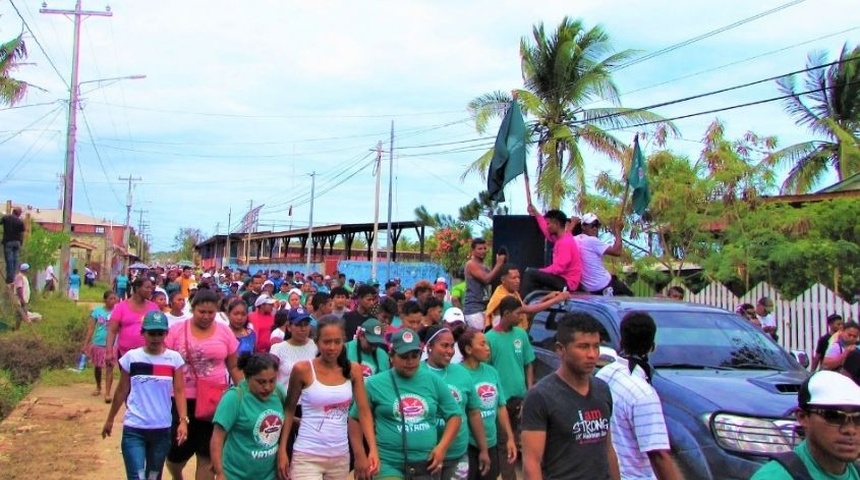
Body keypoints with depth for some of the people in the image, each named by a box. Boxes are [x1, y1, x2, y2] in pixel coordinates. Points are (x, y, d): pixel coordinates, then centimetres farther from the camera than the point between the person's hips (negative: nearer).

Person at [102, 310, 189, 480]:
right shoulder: (131, 357, -4)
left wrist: (183, 420, -13)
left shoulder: (174, 358, -2)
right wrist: (110, 420, 13)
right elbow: (121, 391, 7)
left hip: (162, 429, 2)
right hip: (134, 429, -2)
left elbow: (179, 391, -3)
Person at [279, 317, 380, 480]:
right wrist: (282, 450, -3)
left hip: (341, 457, 4)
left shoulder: (353, 370, 0)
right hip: (307, 456, -3)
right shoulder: (302, 369, -8)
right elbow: (289, 410, 1)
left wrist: (373, 449, -10)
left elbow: (364, 411, 0)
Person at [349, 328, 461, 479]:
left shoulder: (434, 381, 6)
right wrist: (360, 456, -1)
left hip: (427, 464, 3)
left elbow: (454, 415, 11)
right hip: (389, 464, -3)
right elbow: (355, 419, 5)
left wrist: (442, 447, -2)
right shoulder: (374, 384, -2)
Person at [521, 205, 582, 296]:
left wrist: (539, 272, -14)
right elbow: (547, 231, 29)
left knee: (530, 273, -16)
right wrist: (536, 213, 31)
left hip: (566, 283, -10)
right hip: (563, 279, 10)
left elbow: (558, 268, -25)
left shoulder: (565, 242, -20)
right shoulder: (561, 237, 9)